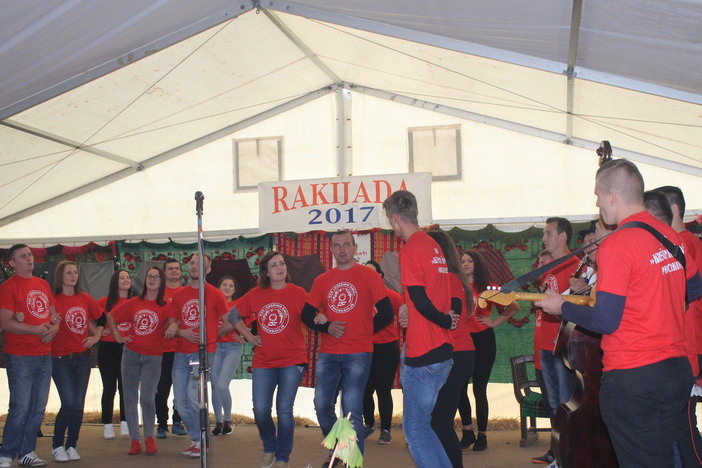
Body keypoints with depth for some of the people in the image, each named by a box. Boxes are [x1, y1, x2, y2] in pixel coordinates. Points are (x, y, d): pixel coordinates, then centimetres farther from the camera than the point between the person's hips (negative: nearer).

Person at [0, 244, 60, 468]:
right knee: (20, 407, -6)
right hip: (20, 357, -7)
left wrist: (53, 330, -4)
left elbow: (54, 315, 17)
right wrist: (36, 330, -19)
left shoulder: (43, 285, 14)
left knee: (38, 408, 10)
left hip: (44, 355, 7)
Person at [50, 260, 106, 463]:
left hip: (83, 357, 4)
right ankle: (57, 446, 8)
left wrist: (96, 336, 10)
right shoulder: (53, 300, -6)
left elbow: (101, 318, 21)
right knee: (69, 403, -11)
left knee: (79, 404, 4)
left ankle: (72, 446, 18)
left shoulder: (85, 299, 8)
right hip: (61, 358, -4)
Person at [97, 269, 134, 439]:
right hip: (108, 348, -2)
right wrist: (99, 332, -7)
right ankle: (107, 425, 11)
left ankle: (125, 423, 16)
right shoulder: (105, 301, -1)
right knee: (109, 388, 3)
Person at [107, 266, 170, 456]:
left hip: (153, 357, -3)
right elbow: (111, 317, 15)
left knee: (147, 398, -11)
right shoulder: (133, 303, 6)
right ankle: (135, 439, 14)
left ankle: (149, 437, 10)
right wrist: (118, 336, 7)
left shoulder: (165, 306, -1)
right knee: (130, 397, 5)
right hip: (131, 354, 3)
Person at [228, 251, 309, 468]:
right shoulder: (255, 295, 4)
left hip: (292, 361, -2)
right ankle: (269, 448, 27)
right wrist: (249, 336, 7)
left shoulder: (298, 293, -4)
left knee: (284, 410, -4)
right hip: (263, 363, 3)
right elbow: (233, 315, 16)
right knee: (260, 410, -1)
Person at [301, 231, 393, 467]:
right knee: (322, 406, 5)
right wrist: (327, 327, -5)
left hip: (358, 354, -4)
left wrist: (363, 331, 4)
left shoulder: (368, 276, 0)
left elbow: (386, 313, -1)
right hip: (328, 354, 4)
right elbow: (307, 316, 12)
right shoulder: (322, 280, 11)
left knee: (352, 410, -9)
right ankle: (336, 448, 30)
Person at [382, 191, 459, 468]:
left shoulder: (409, 250, -14)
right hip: (442, 351, 9)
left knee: (415, 428, 1)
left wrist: (445, 322, -3)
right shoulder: (434, 246, 14)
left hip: (422, 355, -9)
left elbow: (421, 302, -18)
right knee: (421, 423, 18)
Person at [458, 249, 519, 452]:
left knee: (479, 389, 2)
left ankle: (482, 435, 14)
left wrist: (495, 322, 0)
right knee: (459, 388, 3)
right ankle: (467, 432, 19)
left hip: (483, 341, -2)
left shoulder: (488, 288, -1)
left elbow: (514, 306, 4)